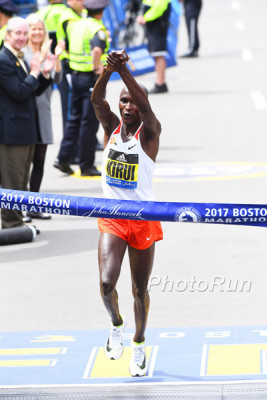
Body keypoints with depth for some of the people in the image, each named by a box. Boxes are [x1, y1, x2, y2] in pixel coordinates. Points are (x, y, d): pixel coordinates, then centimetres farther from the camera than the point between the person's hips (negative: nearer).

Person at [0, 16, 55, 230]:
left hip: (26, 129, 10)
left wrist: (45, 74, 3)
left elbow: (35, 91, 18)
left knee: (21, 181, 15)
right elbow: (19, 92, -21)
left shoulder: (20, 59, 15)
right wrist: (34, 73, -11)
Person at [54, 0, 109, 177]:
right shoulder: (97, 29, -16)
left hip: (76, 75, 7)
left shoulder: (75, 25, 7)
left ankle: (63, 158, 12)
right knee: (90, 121, 0)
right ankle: (87, 166, 6)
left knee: (75, 118, 17)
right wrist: (97, 67, -22)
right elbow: (97, 50, -36)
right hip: (92, 78, -7)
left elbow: (67, 46, 20)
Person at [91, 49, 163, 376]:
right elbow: (96, 99, -17)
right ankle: (116, 325, 14)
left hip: (143, 220, -1)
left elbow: (145, 107, -28)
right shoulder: (111, 126, 0)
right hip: (112, 220, 1)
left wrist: (124, 70, -40)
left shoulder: (149, 132, -8)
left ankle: (139, 345, 31)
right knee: (106, 282, -16)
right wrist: (108, 69, -36)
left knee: (140, 290, 9)